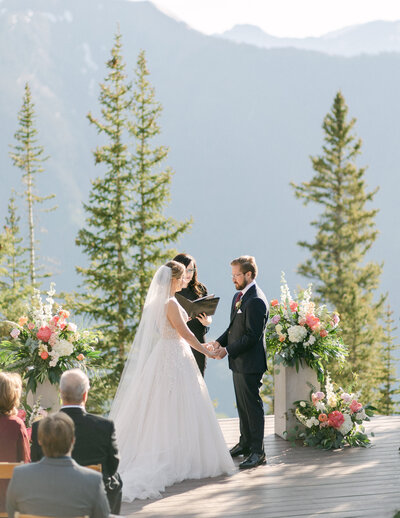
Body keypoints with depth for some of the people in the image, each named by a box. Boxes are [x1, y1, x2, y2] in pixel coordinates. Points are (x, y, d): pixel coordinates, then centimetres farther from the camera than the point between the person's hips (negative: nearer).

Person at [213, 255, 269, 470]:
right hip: (238, 363, 10)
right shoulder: (238, 296, 13)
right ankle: (245, 443, 32)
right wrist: (220, 341, 3)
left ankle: (257, 452, 0)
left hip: (250, 363, -10)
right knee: (242, 405, 19)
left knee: (252, 406, -5)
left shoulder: (256, 301, -19)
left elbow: (252, 336, -22)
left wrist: (228, 350, -20)